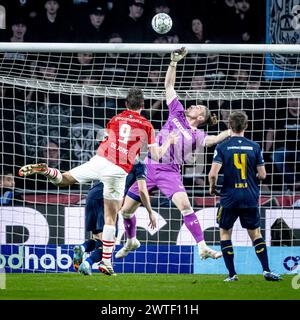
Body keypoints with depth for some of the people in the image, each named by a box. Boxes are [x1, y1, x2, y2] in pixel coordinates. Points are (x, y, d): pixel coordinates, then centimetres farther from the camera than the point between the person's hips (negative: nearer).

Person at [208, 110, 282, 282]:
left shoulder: (222, 147, -6)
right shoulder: (254, 147, -1)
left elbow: (213, 173, -14)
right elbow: (262, 175, 0)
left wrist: (212, 187, 6)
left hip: (229, 198, -2)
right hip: (250, 199, 2)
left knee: (225, 232, 13)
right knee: (255, 234, 14)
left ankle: (232, 273, 8)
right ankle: (267, 270, 4)